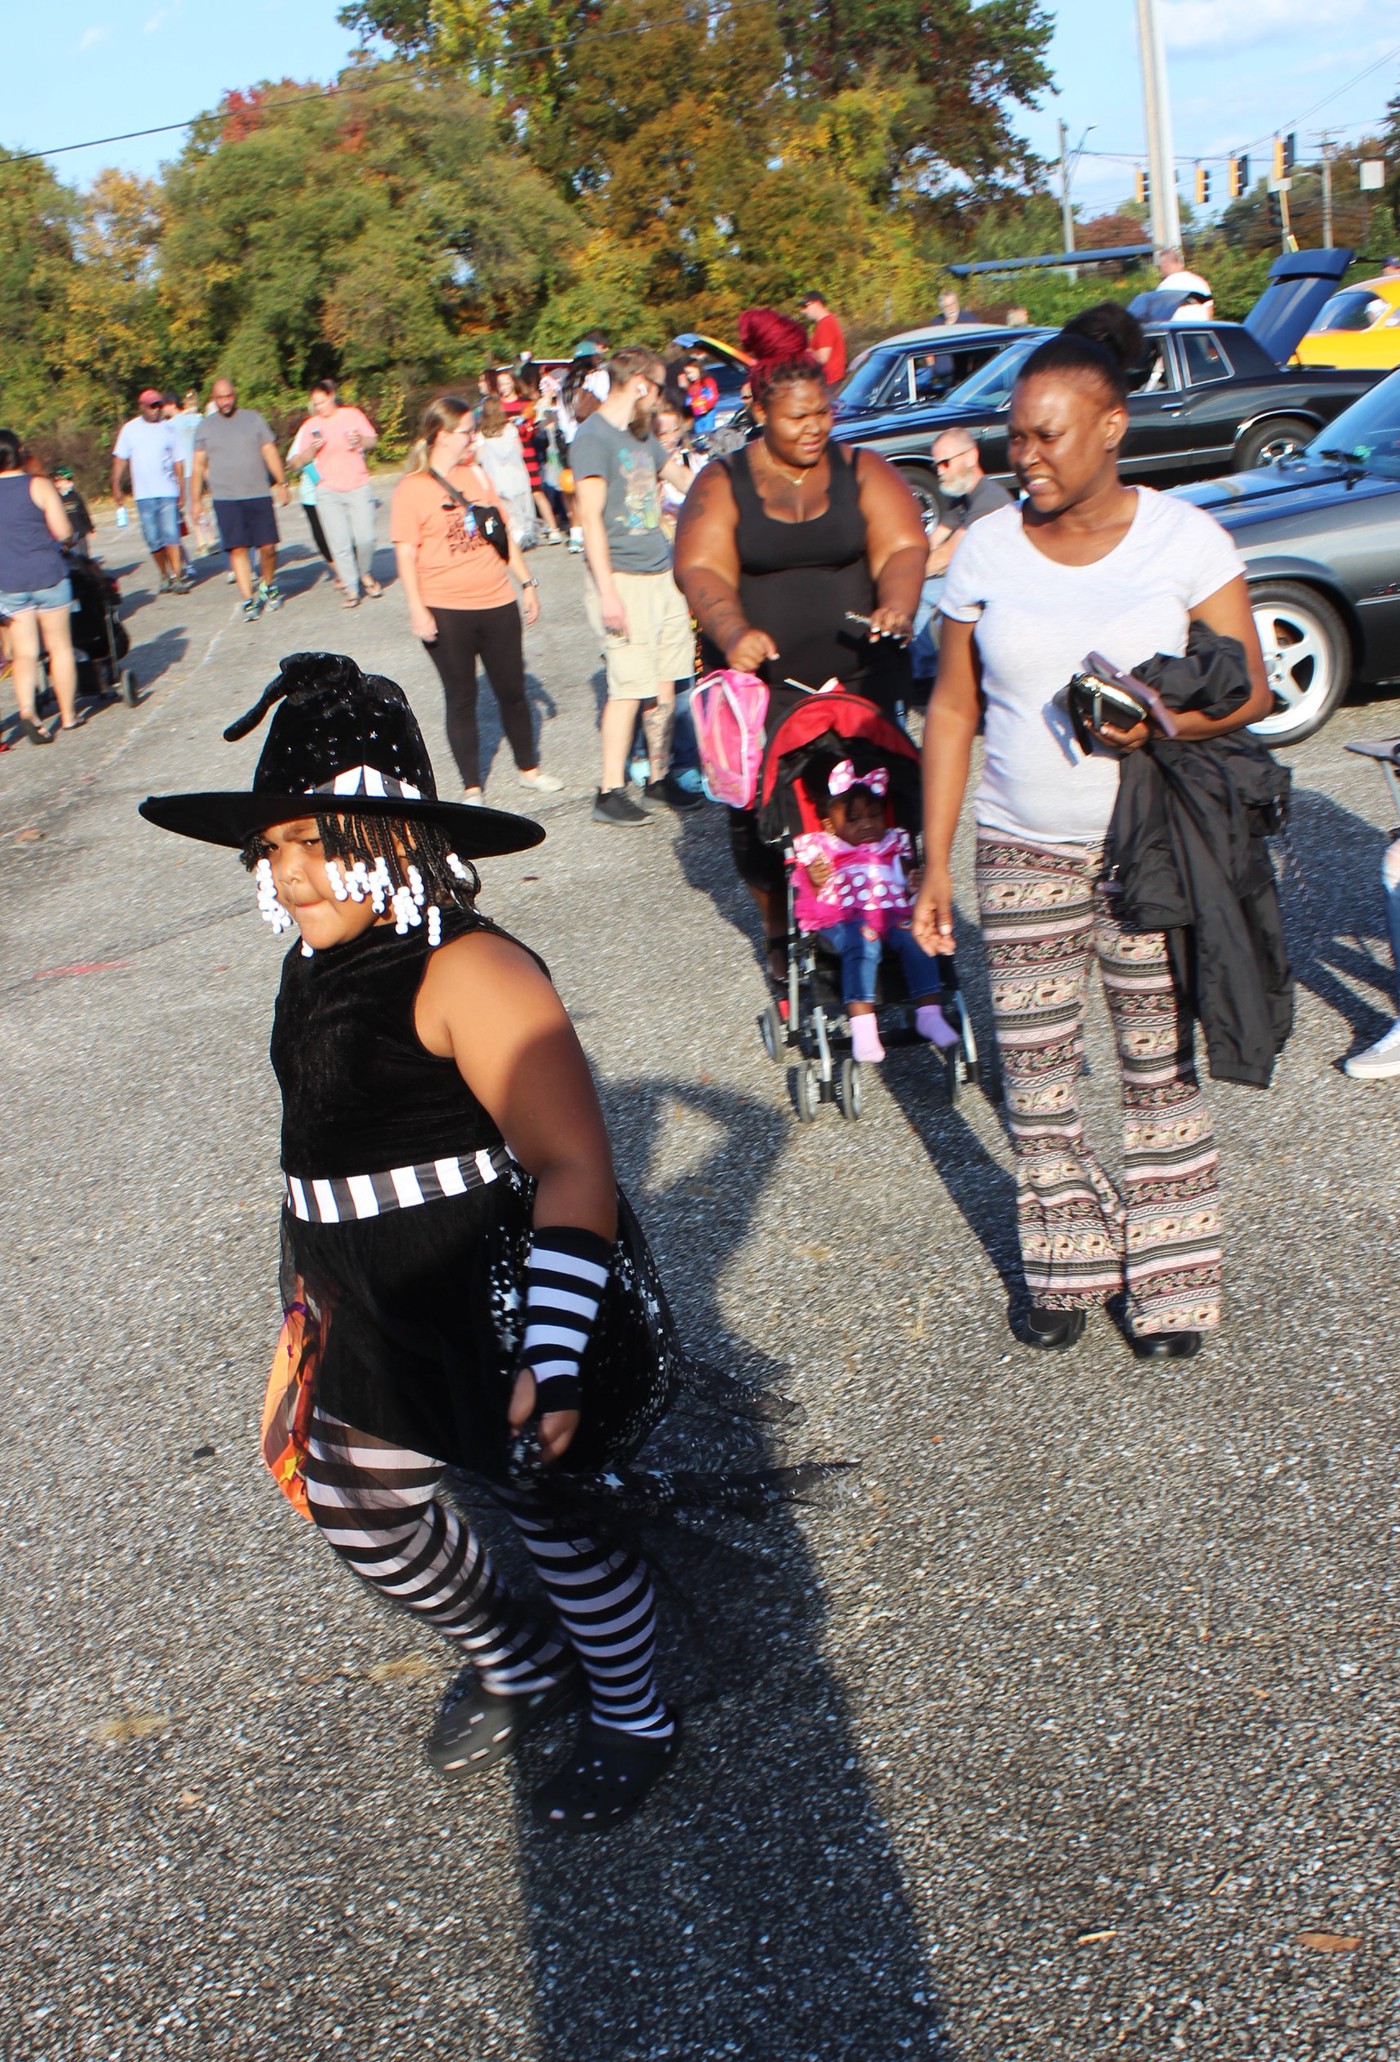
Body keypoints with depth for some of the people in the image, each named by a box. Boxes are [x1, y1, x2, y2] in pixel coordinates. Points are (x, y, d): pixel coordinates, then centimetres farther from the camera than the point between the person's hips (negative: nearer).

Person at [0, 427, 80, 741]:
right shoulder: (40, 486, -8)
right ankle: (68, 715, 16)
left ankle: (27, 710, -16)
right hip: (47, 575, -2)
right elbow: (63, 532, -10)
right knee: (60, 646, 10)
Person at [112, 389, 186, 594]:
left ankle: (177, 576, -16)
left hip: (168, 492, -1)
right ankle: (165, 576, 17)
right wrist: (116, 487, -2)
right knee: (153, 539, 5)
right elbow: (120, 459, 6)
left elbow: (177, 462, 9)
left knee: (171, 535, -12)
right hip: (143, 494, 1)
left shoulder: (168, 428, 7)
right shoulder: (130, 429, 6)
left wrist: (182, 490, 4)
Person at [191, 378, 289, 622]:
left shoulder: (253, 419, 8)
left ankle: (268, 586, 24)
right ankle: (249, 600, -6)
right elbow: (199, 464, 10)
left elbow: (270, 452, 6)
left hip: (259, 494, 0)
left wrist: (281, 483, -2)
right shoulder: (204, 426, 9)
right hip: (225, 498, 0)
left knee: (267, 547, -3)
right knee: (238, 549, -7)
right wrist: (197, 499, 7)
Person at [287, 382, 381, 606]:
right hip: (328, 492, 0)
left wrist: (361, 440, -11)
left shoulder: (352, 415, 5)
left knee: (365, 538, -8)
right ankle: (351, 589, 2)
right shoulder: (310, 426, 5)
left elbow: (373, 440, 11)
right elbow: (294, 461, 3)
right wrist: (311, 450, -17)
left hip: (358, 487, 0)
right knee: (340, 543, -7)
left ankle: (366, 574, 21)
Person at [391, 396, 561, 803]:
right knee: (461, 698, 4)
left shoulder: (477, 474, 11)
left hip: (497, 602, 5)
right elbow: (406, 553, -9)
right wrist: (417, 609, -16)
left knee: (512, 690, 11)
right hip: (446, 612, -5)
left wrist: (526, 582, 15)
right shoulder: (412, 488, -6)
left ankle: (528, 768, 28)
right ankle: (471, 788, 13)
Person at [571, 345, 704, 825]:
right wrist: (607, 591, -21)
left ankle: (660, 776, 20)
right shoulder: (593, 436, -9)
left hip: (662, 574, 8)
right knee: (630, 688, -8)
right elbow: (590, 517, -16)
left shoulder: (642, 433, 17)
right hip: (623, 579, -8)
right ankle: (610, 792, 0)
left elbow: (677, 473, 36)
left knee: (665, 684, 9)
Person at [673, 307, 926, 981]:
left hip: (858, 674, 0)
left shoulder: (862, 470, 9)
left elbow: (902, 547, -4)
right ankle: (779, 930, 19)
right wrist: (734, 632, -28)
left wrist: (897, 607, -26)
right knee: (757, 810, -3)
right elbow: (701, 569, -7)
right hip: (756, 677, 0)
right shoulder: (723, 482, 6)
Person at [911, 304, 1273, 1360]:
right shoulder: (987, 550, 2)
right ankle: (1065, 1268, 22)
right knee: (1036, 1067, 4)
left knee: (1162, 1062, 5)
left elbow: (1252, 687, -1)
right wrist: (936, 865, 3)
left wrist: (1166, 721, -23)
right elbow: (953, 709, 6)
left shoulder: (1184, 537, -3)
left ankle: (1169, 1278, 20)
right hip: (1021, 849, 2)